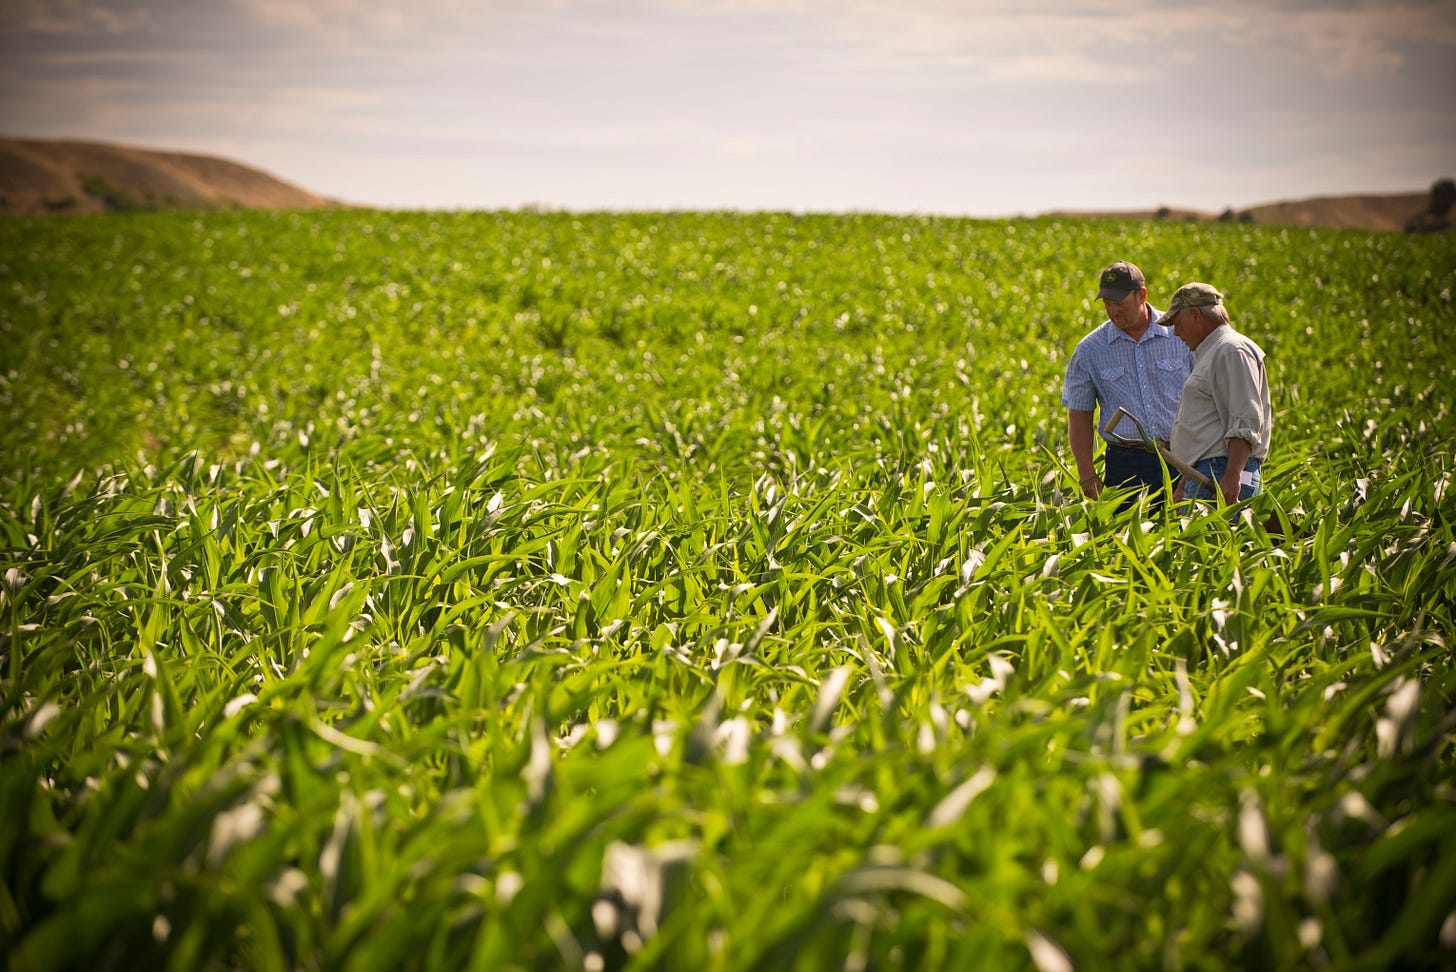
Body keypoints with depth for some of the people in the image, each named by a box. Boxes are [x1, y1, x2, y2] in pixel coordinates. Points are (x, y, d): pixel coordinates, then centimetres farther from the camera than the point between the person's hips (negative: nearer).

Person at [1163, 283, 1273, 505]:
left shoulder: (1232, 351, -7)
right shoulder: (1209, 354, 25)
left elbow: (1246, 423, -18)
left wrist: (1232, 477, -26)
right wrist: (1184, 486, 27)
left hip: (1222, 474, -10)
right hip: (1202, 473, 10)